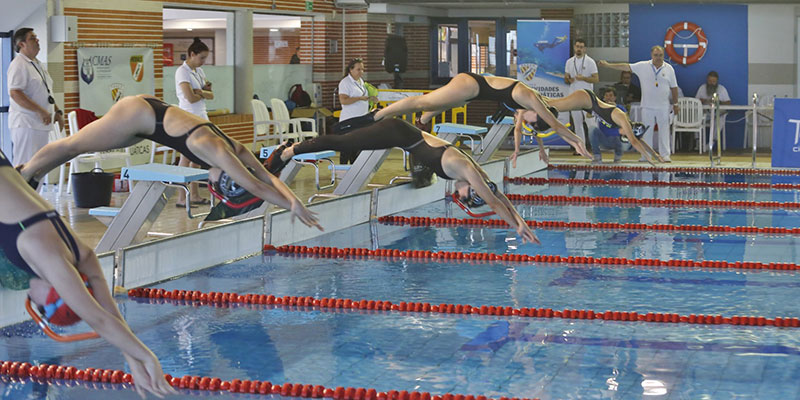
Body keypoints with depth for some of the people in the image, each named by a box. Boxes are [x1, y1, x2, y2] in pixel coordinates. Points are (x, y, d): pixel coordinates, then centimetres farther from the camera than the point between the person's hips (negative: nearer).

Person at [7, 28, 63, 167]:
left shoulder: (37, 64, 19)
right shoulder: (18, 64, -11)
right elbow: (14, 93, -21)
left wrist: (57, 111, 15)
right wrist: (40, 111, -24)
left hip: (41, 124, 10)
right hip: (26, 124, -10)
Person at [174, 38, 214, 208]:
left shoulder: (199, 71, 14)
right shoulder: (182, 72, -12)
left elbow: (211, 95, 9)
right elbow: (190, 98, -22)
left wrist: (200, 92, -12)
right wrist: (204, 93, -2)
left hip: (201, 117, 8)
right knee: (186, 158, -7)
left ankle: (194, 195, 14)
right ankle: (181, 199, -5)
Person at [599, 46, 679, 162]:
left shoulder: (669, 69, 2)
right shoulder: (643, 66, 1)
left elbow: (674, 88, 7)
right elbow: (626, 67, -2)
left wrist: (675, 104, 7)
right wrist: (608, 65, -7)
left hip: (663, 107, -1)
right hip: (647, 106, 1)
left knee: (664, 131, 0)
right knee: (647, 132, 5)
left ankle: (665, 155, 4)